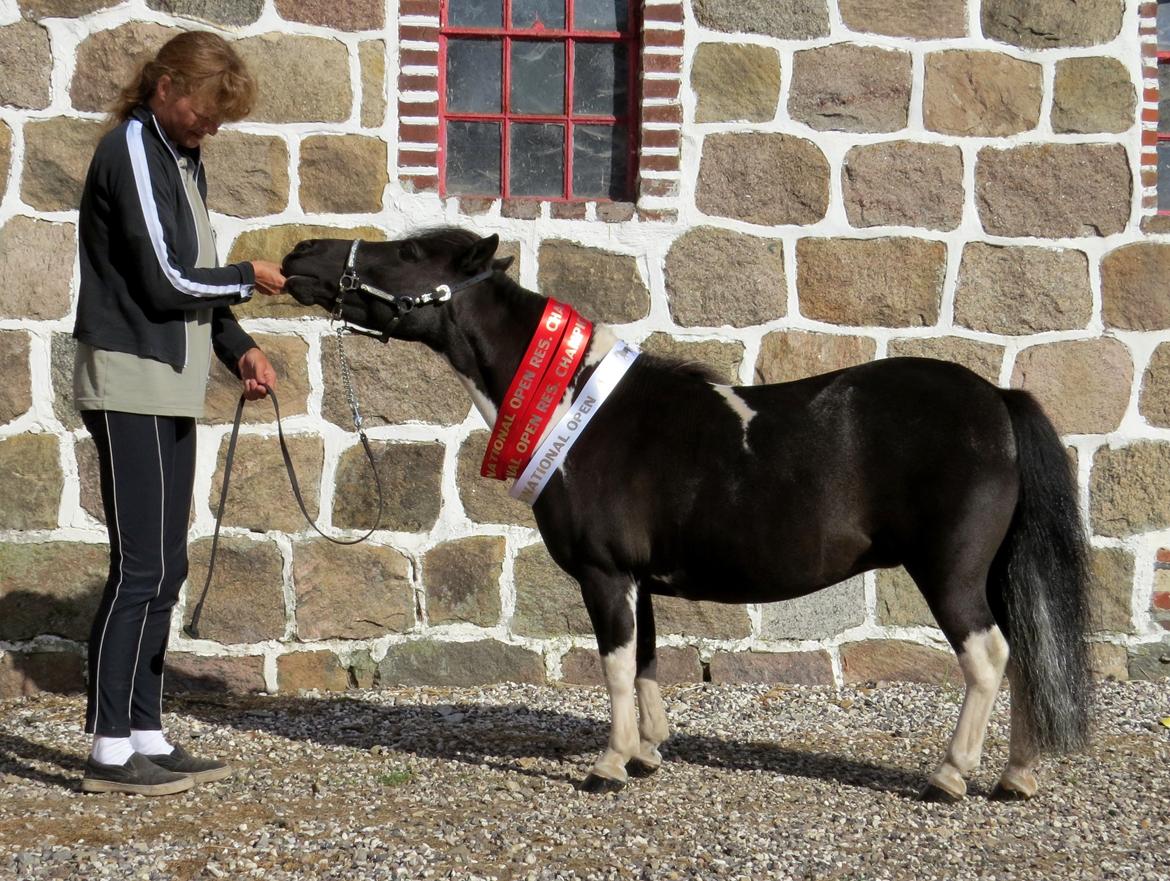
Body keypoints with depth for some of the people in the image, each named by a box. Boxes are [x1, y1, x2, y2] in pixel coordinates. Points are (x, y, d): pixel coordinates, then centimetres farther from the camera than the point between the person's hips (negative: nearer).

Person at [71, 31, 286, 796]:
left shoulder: (180, 156, 16)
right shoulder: (132, 151, -13)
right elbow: (166, 280, -19)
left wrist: (237, 347, 6)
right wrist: (248, 279, -4)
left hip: (169, 387, 10)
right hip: (130, 383, -10)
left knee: (164, 569, 10)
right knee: (141, 568, -9)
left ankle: (147, 735, 16)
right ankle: (110, 751, -6)